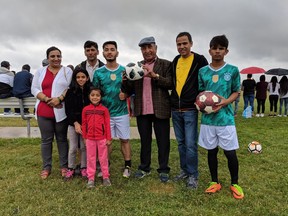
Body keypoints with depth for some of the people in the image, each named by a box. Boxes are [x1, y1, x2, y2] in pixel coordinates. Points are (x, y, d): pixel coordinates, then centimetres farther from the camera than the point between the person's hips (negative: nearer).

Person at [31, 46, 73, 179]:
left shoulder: (67, 71, 5)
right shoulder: (40, 71, 10)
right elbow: (34, 89, 4)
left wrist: (59, 99, -18)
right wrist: (47, 100, -12)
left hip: (61, 111, -2)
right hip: (43, 111, 2)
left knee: (62, 139, 7)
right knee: (46, 140, 8)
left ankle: (64, 166, 19)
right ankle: (46, 167, 20)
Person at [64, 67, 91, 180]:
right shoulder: (70, 92, -3)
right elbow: (68, 110, -5)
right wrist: (76, 123, -13)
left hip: (86, 124, 1)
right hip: (73, 123, 0)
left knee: (84, 147, 8)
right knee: (73, 148, 4)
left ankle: (84, 168, 23)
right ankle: (71, 169, 20)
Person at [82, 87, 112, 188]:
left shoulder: (104, 109, -4)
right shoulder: (85, 109, 1)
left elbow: (107, 124, -2)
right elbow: (84, 124, 6)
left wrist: (109, 138, -2)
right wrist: (84, 137, 6)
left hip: (102, 138, -1)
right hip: (90, 138, 2)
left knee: (103, 158, 9)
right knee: (90, 158, 10)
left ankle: (106, 177, 22)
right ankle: (91, 178, 21)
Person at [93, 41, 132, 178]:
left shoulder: (124, 70, 2)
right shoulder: (98, 72, 1)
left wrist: (126, 93, -13)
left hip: (122, 112, 0)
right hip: (105, 112, 0)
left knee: (125, 139, 6)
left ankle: (127, 167, 18)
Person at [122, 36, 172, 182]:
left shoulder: (166, 65, 1)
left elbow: (171, 84, -11)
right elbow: (130, 90, 6)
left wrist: (154, 75, -22)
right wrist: (125, 80, -14)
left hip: (160, 110, -3)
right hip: (142, 110, 3)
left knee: (163, 141, 6)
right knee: (144, 141, 14)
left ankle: (163, 170, 21)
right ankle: (144, 168, 28)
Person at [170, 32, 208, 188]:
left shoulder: (200, 60, -5)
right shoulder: (175, 61, 11)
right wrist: (173, 100, 13)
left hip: (190, 109, -5)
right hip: (175, 110, 6)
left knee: (190, 144, -4)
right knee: (181, 143, 13)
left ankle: (193, 175, 11)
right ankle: (184, 170, 27)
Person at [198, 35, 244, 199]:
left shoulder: (233, 70, 0)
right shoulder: (203, 71, 6)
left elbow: (236, 92, 5)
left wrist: (225, 102, -14)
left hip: (226, 117, -2)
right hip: (208, 117, 2)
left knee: (230, 152, 2)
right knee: (211, 151, 11)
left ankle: (235, 183, 24)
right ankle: (215, 182, 27)